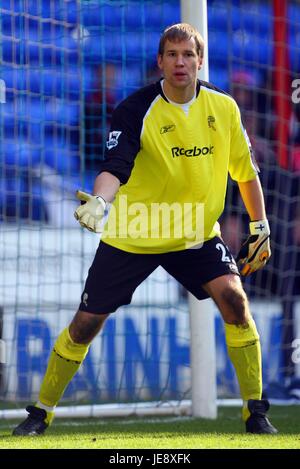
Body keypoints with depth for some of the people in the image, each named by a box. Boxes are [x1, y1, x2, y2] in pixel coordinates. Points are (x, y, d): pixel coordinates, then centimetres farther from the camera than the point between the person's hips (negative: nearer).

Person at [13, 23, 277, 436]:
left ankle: (256, 412, -10)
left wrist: (260, 227, 7)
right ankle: (41, 412, 18)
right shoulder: (136, 110, -16)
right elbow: (116, 167, -28)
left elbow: (244, 169, 8)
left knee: (233, 297, -20)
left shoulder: (223, 107, -5)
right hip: (132, 235, -2)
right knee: (86, 323, -1)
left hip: (196, 232, 2)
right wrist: (100, 200, -49)